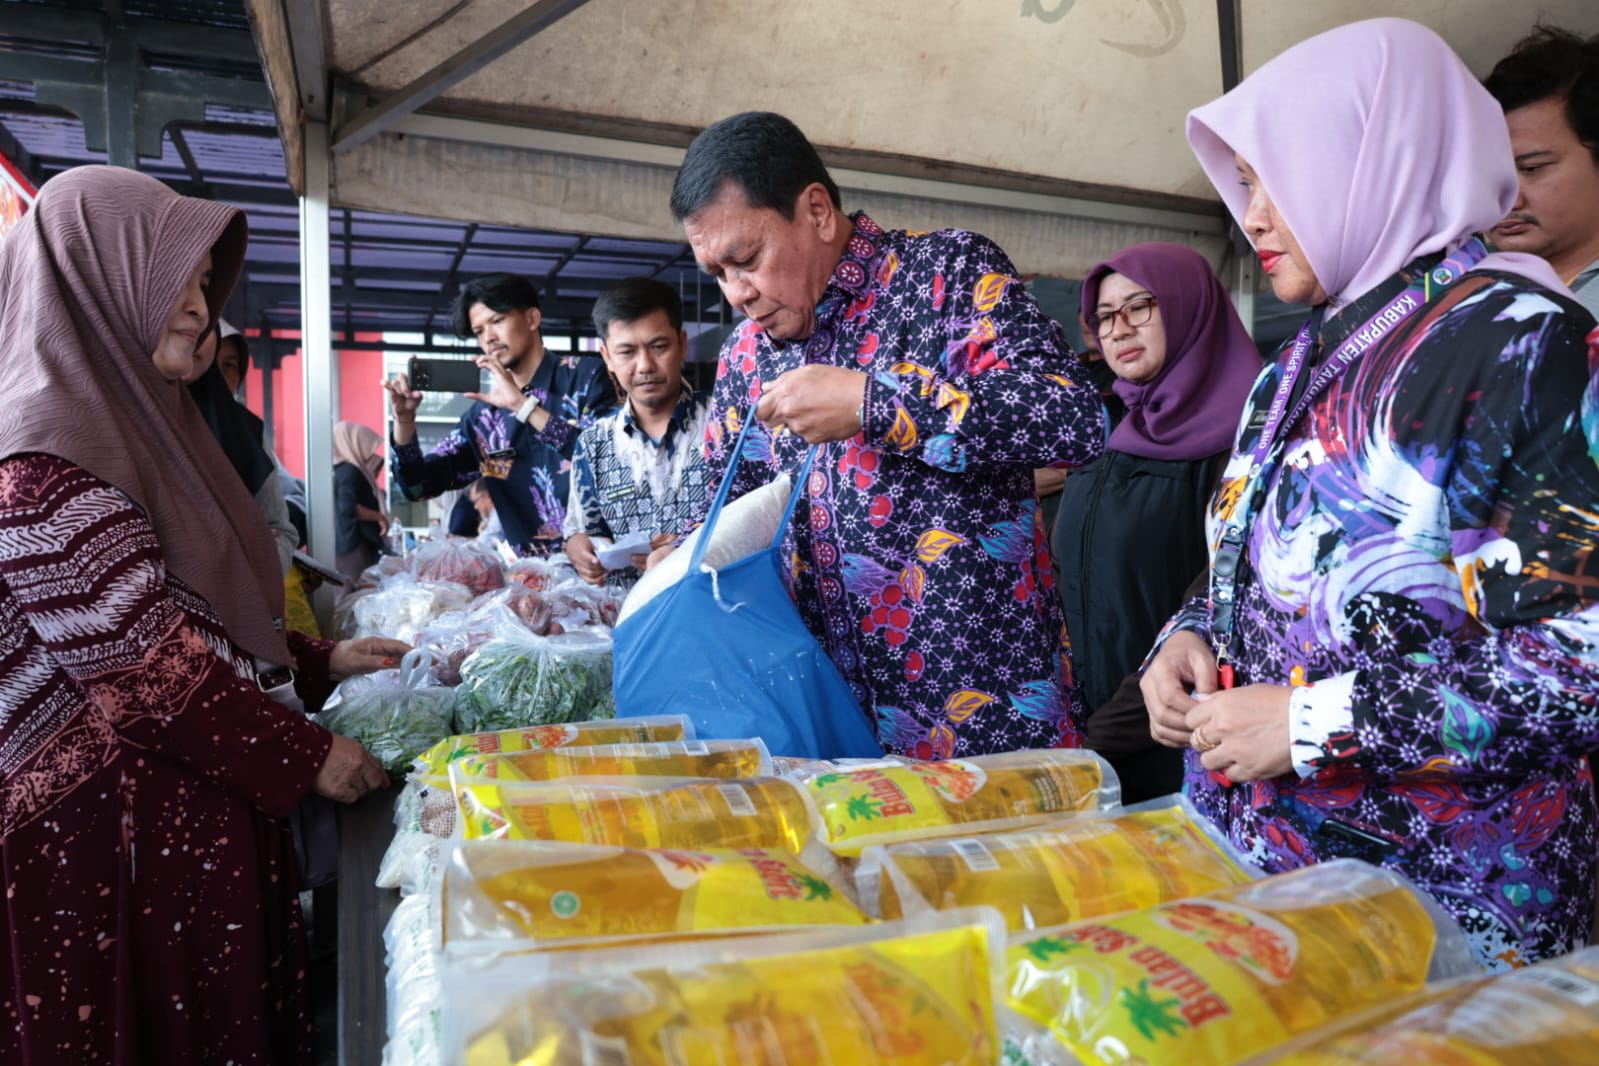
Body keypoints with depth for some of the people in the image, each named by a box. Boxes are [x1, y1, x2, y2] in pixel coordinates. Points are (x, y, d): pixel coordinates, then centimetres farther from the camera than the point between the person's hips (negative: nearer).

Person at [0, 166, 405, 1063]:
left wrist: (319, 660, 13)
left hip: (199, 802, 9)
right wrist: (301, 755, -15)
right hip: (118, 827, -9)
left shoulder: (124, 416, 13)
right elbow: (144, 665, -21)